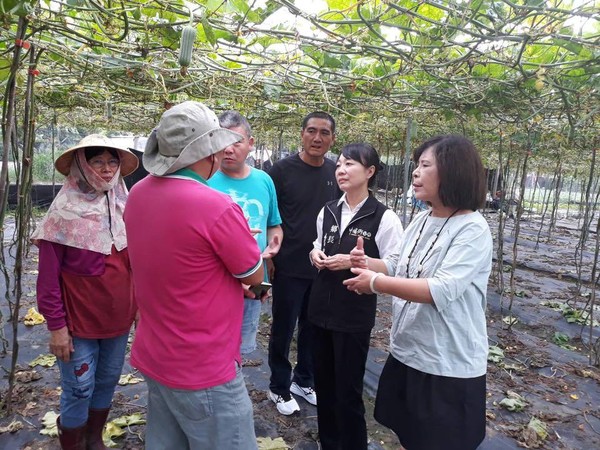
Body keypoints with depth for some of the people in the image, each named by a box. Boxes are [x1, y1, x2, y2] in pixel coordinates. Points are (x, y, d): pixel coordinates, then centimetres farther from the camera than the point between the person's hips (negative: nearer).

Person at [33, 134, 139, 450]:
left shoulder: (124, 207, 1)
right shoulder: (65, 210, -13)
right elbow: (48, 275, -12)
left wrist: (139, 304, 10)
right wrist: (56, 325, -13)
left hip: (118, 316, 5)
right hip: (79, 320, -5)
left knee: (108, 381, 19)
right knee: (79, 390, 8)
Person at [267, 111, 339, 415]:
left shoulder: (335, 172, 4)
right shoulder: (283, 169, -9)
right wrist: (268, 256, -9)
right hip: (289, 267, -4)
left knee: (313, 328, 17)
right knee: (283, 329, 9)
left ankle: (304, 381, 37)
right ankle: (279, 388, 28)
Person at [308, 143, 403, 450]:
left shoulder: (384, 218, -12)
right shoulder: (327, 211, 5)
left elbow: (395, 266, -13)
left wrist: (354, 262, -21)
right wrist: (315, 254, -3)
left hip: (355, 315, -5)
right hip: (321, 308, 6)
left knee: (348, 390, 8)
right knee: (323, 383, 18)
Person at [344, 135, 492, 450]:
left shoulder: (473, 230, -19)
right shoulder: (421, 221, 4)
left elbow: (441, 291, -29)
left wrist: (376, 282, -22)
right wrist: (368, 265, -4)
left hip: (449, 365, -7)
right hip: (406, 352, 7)